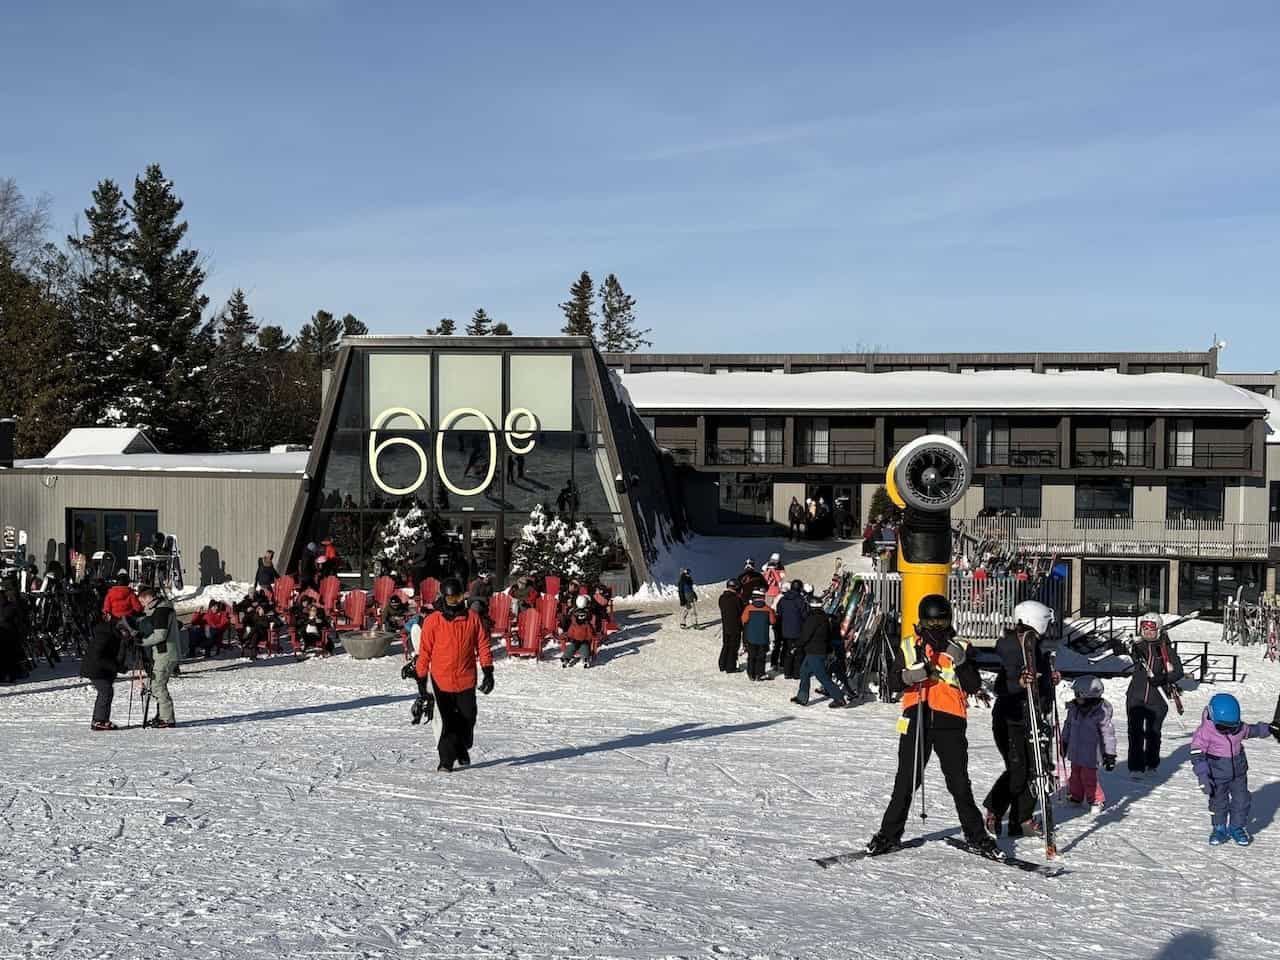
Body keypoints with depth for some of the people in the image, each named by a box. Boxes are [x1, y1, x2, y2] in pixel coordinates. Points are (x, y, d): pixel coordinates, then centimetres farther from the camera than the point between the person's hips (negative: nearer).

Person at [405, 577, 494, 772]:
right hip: (442, 680, -2)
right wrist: (421, 681, 0)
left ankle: (462, 751, 34)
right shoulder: (432, 621, -4)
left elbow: (482, 644, 8)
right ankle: (446, 760, 2)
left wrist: (488, 672, 4)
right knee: (448, 722, -7)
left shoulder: (472, 618, 2)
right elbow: (424, 652, 0)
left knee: (467, 719, 11)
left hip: (466, 680, 2)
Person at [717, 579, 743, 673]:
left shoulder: (722, 598, 0)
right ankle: (730, 668, 6)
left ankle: (723, 666, 23)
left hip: (725, 626, 6)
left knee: (725, 645, 18)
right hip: (735, 626, -6)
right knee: (733, 647, 3)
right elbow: (741, 612, -13)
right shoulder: (737, 598, -20)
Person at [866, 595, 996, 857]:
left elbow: (974, 686, -1)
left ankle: (976, 835, 15)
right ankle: (889, 834, 13)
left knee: (959, 782, 2)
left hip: (949, 722, 0)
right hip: (916, 720, 1)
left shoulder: (960, 647, 6)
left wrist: (960, 661, -16)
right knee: (906, 780, 3)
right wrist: (911, 675, -16)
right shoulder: (908, 647, 8)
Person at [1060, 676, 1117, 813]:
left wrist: (1110, 754, -14)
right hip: (1075, 751, 6)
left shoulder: (1101, 713, -20)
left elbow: (1108, 734, -15)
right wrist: (1064, 742, 23)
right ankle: (1075, 797, 32)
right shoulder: (1074, 708, -1)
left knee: (1088, 777, -2)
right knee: (1075, 775, 15)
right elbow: (1068, 725, 15)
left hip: (1091, 754, -6)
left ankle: (1096, 800, 16)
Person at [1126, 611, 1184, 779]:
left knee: (1153, 732, 9)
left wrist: (1163, 679, -19)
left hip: (1157, 699, -1)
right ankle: (1136, 767, -3)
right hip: (1136, 696, 1)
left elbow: (1178, 671, -4)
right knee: (1135, 732, -5)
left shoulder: (1165, 649, -2)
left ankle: (1151, 764, 28)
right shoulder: (1138, 647, 7)